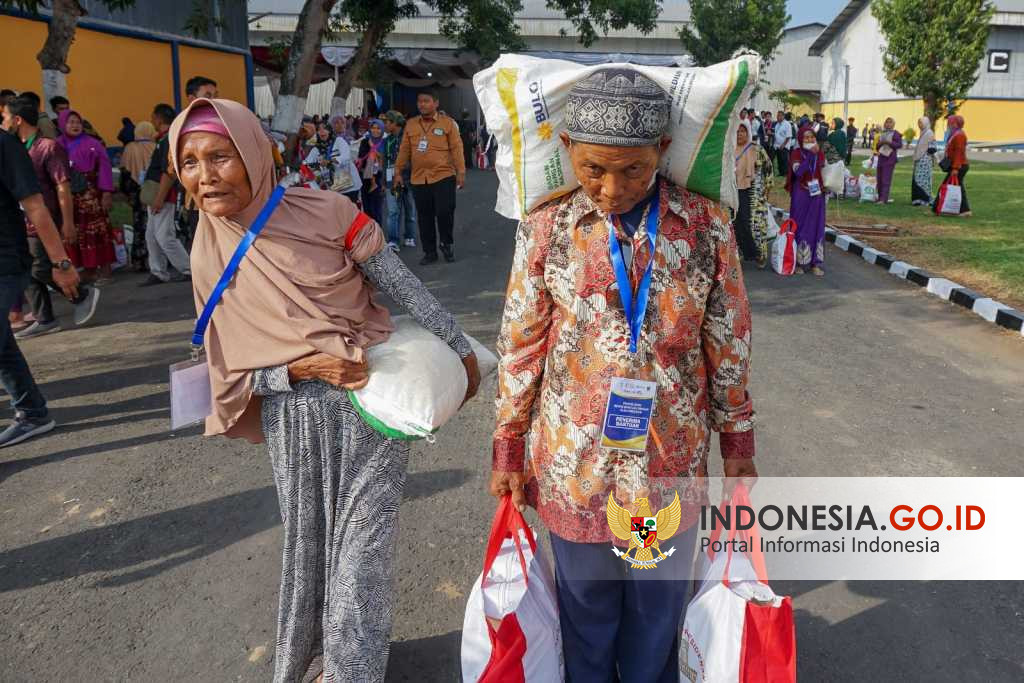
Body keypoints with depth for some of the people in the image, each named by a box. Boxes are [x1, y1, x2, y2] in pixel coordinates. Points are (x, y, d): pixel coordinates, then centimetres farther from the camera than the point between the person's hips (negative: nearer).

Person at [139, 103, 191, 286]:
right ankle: (158, 273, 17)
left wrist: (160, 199, -23)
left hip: (164, 196, -10)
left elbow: (169, 172, -22)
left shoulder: (169, 140, -16)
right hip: (155, 195, 10)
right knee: (152, 236, 12)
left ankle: (188, 270, -2)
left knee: (164, 236, -9)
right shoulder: (163, 139, 16)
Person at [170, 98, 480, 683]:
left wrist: (460, 350, -1)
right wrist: (301, 368, -15)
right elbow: (232, 370, 2)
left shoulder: (326, 212, -12)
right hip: (294, 421, 3)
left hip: (374, 401, -3)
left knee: (361, 552, 2)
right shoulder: (210, 256, 0)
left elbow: (407, 288, -5)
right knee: (307, 548, 17)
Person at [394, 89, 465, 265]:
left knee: (444, 212, -8)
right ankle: (430, 252, 18)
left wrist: (461, 172, -9)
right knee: (424, 217, 7)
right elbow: (404, 149, 12)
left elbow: (456, 148, -3)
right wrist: (398, 171, 9)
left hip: (443, 176, -3)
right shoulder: (411, 124, 10)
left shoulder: (447, 123, 0)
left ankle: (447, 244, 17)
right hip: (419, 179, 4)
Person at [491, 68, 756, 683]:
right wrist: (509, 449, 4)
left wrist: (738, 444, 6)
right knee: (586, 609, 19)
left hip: (672, 463, 1)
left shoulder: (706, 226, -8)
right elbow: (520, 346, -1)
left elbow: (729, 344, 1)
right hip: (574, 462, 0)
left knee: (659, 610, 20)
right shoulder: (547, 228, -8)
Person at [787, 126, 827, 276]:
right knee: (800, 226, 2)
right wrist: (811, 154, -27)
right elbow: (798, 171, -23)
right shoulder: (796, 153, -6)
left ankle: (815, 263, 9)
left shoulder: (820, 153, 6)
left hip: (817, 195, 4)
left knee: (816, 227, 4)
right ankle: (800, 262, 10)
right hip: (801, 195, -4)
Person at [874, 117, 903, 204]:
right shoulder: (882, 133, 17)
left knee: (886, 179, -11)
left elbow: (900, 144, -9)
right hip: (881, 157, 6)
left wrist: (889, 142, -19)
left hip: (890, 158, -6)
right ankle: (880, 197, 15)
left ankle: (884, 199, -15)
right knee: (880, 178, 6)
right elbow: (877, 146, 19)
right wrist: (879, 143, -3)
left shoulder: (895, 133, 0)